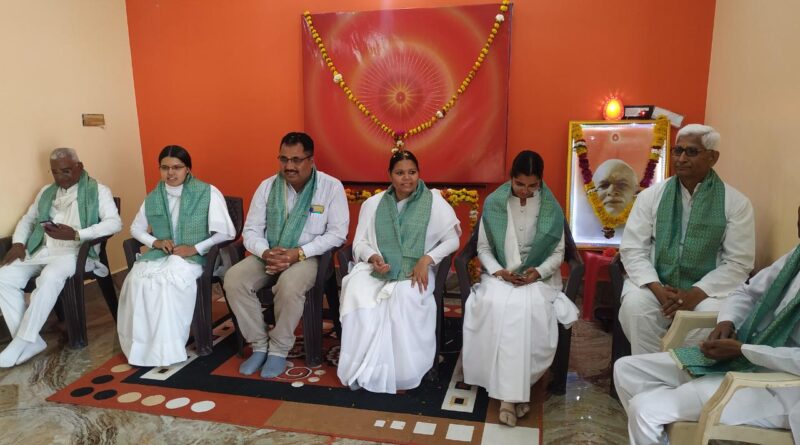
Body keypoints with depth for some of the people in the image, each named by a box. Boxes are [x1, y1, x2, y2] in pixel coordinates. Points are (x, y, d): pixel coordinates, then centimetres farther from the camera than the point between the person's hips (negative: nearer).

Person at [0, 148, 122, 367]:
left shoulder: (98, 190, 1)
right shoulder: (46, 192, 22)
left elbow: (115, 223, -12)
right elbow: (28, 218, 27)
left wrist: (76, 234, -23)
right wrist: (18, 242, 5)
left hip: (75, 251, -6)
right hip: (41, 250, 7)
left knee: (50, 278, -36)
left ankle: (18, 346, -25)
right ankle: (29, 342, -13)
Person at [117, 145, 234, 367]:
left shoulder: (208, 193, -3)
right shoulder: (153, 197, 13)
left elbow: (226, 232, -8)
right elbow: (136, 228, 24)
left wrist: (195, 248, -16)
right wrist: (155, 242, 2)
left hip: (193, 257, -4)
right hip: (160, 255, 5)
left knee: (168, 281, -35)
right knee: (137, 278, -27)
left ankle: (166, 351, -23)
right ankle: (142, 347, -17)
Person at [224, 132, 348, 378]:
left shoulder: (331, 187, -8)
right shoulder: (267, 186, 2)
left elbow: (337, 233, -10)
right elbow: (251, 230, 3)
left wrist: (299, 253, -21)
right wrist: (265, 252, -19)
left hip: (308, 256, -4)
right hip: (268, 254, 4)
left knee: (289, 286, -36)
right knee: (233, 279, -22)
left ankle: (279, 350, -11)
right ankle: (259, 345, -6)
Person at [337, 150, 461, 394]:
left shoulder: (434, 201, 5)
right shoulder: (373, 203, 13)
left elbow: (453, 239, 1)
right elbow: (360, 242, 11)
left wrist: (427, 259, -14)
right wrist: (372, 257, -12)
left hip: (414, 271, -2)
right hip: (378, 268, 2)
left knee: (404, 297, -37)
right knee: (356, 292, -31)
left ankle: (404, 372, -19)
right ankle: (365, 370, -21)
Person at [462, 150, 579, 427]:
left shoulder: (551, 208, 2)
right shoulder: (493, 203, 1)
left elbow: (558, 252, 5)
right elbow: (483, 248, 5)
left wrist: (539, 272, -13)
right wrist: (498, 271, -12)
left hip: (538, 277, 0)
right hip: (499, 275, 0)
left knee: (530, 309, -34)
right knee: (495, 305, -33)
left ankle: (511, 391, -19)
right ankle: (511, 391, -21)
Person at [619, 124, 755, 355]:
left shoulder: (736, 203, 1)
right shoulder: (650, 195, 3)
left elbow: (738, 263, -3)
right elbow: (632, 249, -1)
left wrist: (696, 293, -16)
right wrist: (657, 289, -16)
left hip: (707, 289, 0)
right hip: (654, 283, 1)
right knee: (635, 306, -30)